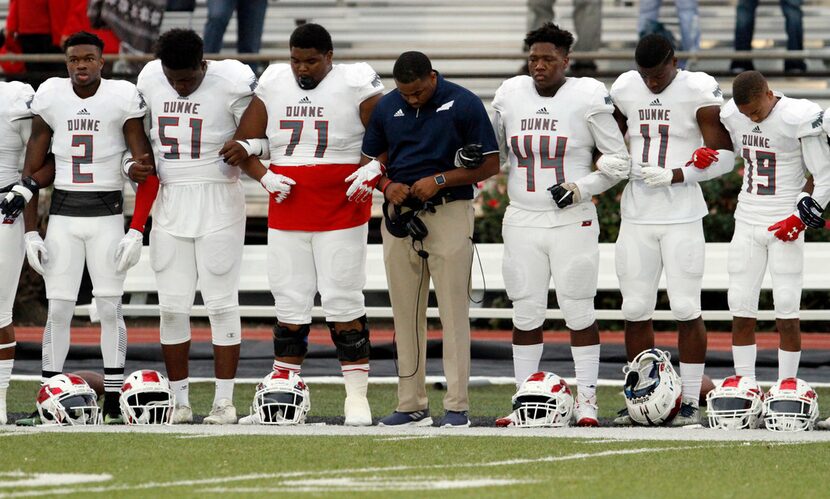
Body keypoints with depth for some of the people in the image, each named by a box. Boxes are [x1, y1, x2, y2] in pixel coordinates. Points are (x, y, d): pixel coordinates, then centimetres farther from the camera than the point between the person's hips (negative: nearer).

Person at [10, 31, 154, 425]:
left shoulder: (123, 98, -5)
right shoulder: (51, 97, 0)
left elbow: (144, 163, -3)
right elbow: (32, 169, 5)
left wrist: (140, 168, -29)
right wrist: (30, 231, 2)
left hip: (107, 214, -1)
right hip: (63, 213, 1)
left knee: (110, 307, -2)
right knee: (58, 307, -1)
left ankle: (113, 404, 3)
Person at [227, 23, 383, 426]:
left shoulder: (356, 85, -5)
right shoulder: (273, 85, 7)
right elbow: (243, 143, 13)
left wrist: (370, 172, -16)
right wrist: (265, 177, -2)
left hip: (341, 215, -4)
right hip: (287, 216, 4)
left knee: (343, 303, -6)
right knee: (289, 306, 5)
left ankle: (357, 396, -1)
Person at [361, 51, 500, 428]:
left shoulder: (463, 104, -5)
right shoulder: (387, 108, 8)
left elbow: (490, 164, -4)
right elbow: (370, 159, 17)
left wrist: (439, 180, -13)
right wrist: (387, 185, -5)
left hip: (449, 211, -5)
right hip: (400, 214, 5)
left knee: (453, 310, -7)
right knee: (405, 312, 6)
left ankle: (457, 406, -6)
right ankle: (411, 405, 11)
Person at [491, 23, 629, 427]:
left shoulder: (587, 98, -6)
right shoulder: (510, 96, 6)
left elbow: (619, 159, 0)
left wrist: (581, 188, -12)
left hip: (572, 222, -3)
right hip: (522, 222, 3)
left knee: (579, 312, -1)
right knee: (526, 313, 5)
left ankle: (586, 399, 6)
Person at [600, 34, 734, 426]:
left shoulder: (698, 91, -6)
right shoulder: (625, 90, 7)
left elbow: (724, 153, -6)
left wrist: (675, 176, -16)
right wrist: (607, 163, 3)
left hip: (682, 217, -4)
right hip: (636, 217, 4)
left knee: (687, 310, -5)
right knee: (635, 309, 3)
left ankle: (690, 402, 1)